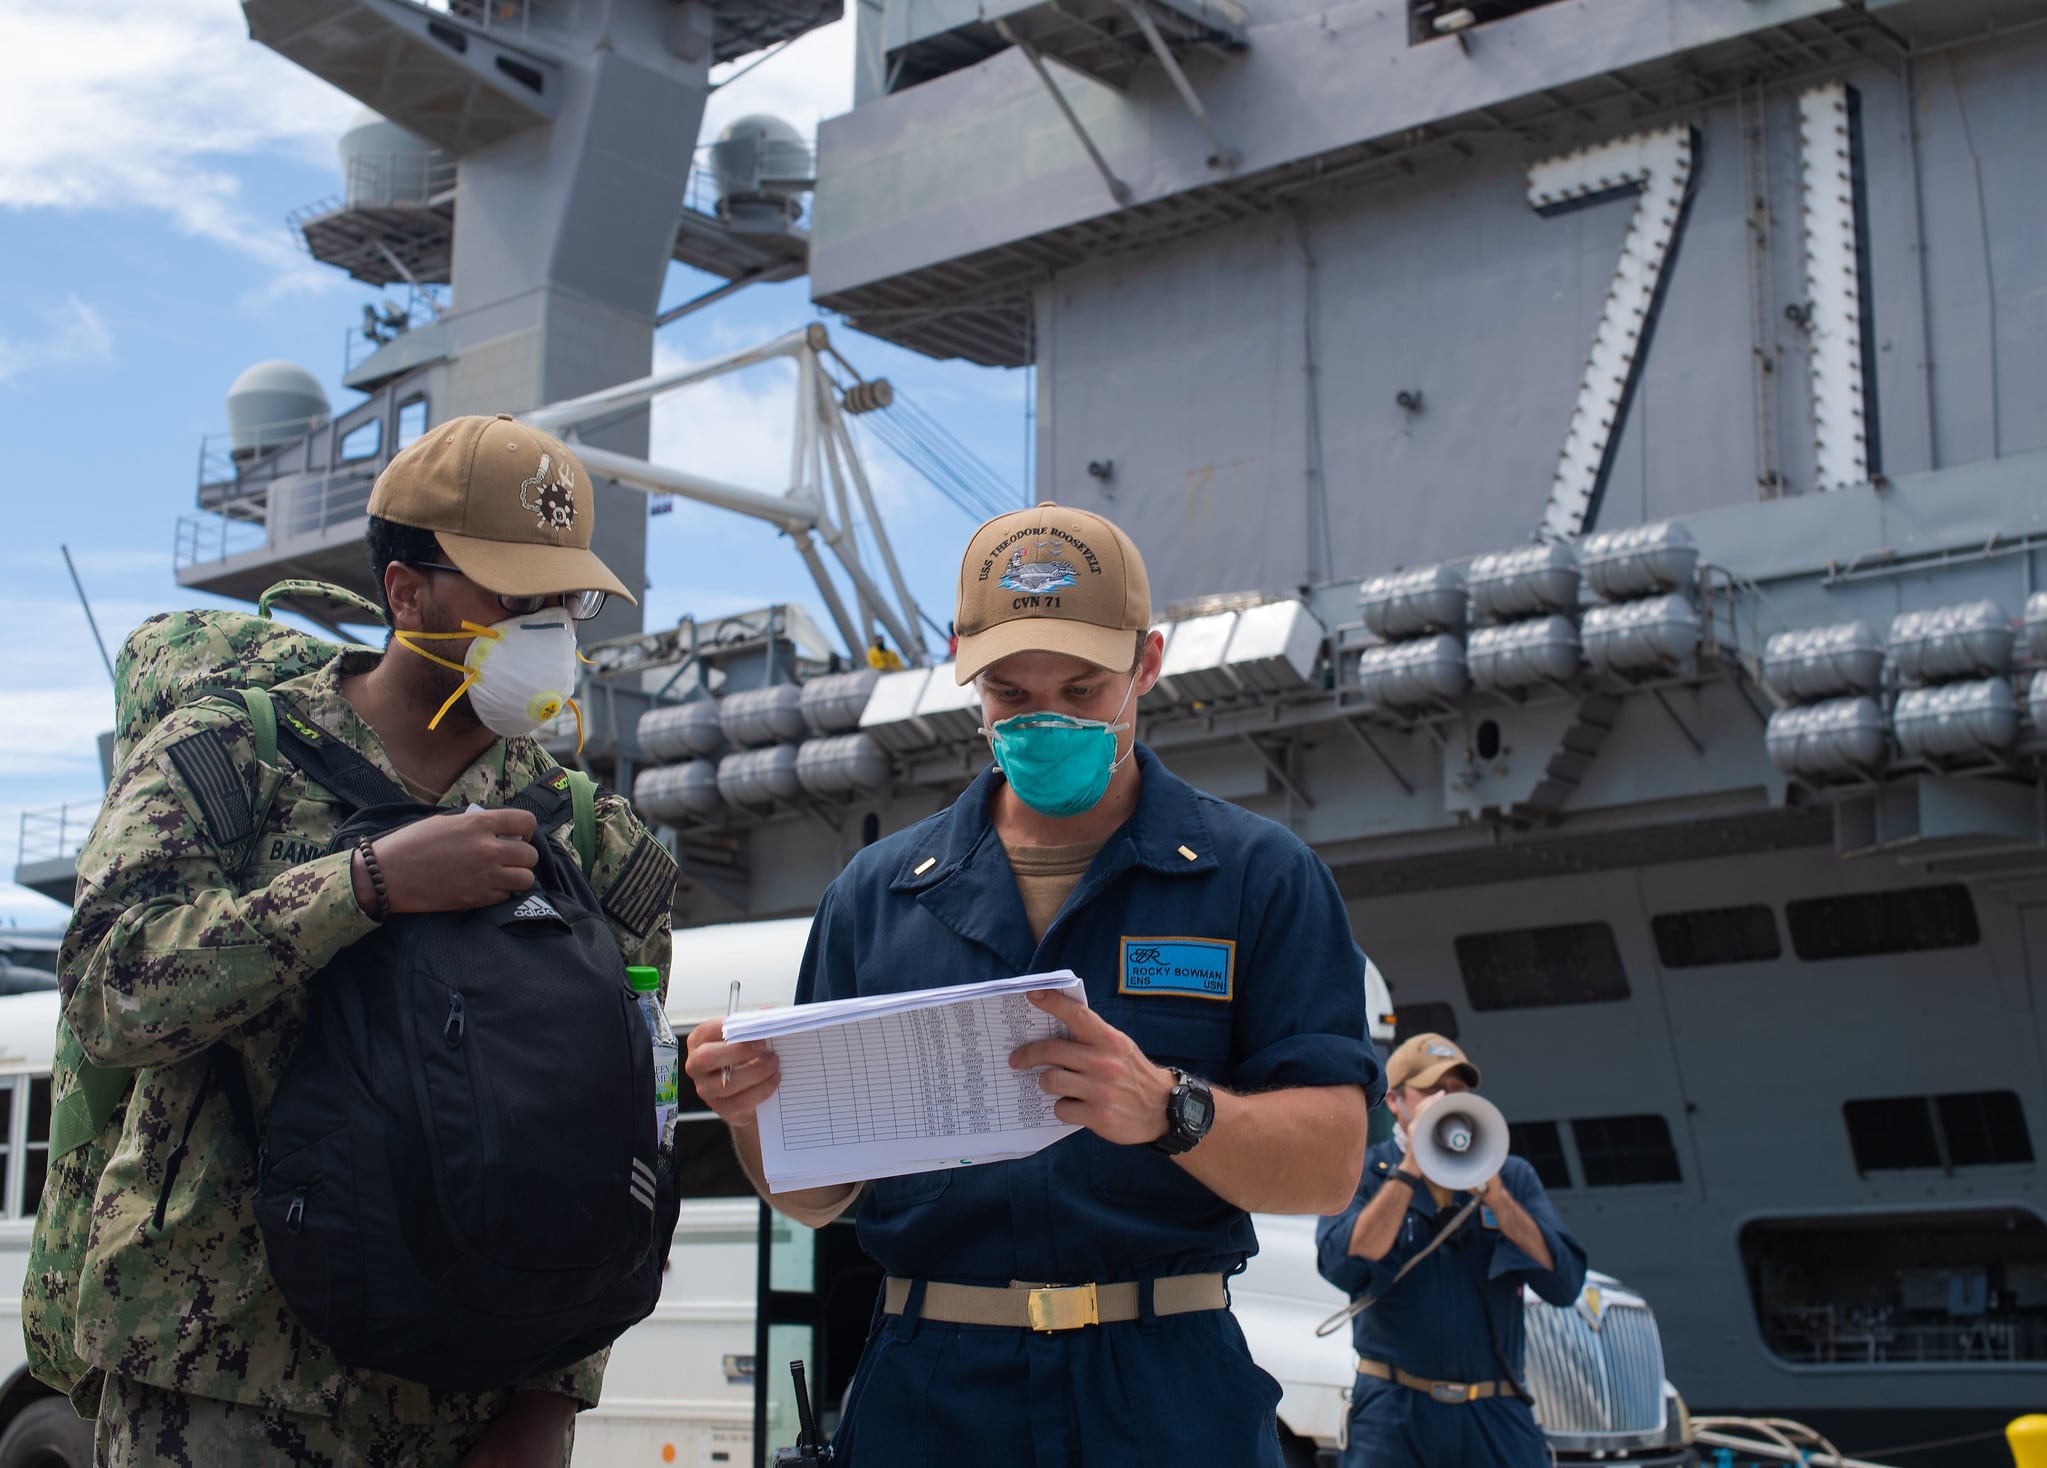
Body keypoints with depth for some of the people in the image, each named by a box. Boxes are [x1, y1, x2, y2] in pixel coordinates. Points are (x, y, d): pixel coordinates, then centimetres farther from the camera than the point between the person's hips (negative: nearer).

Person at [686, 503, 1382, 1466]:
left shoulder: (1257, 876, 1)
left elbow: (1329, 1163, -7)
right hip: (928, 1389, 2)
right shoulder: (876, 892, 9)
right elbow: (817, 1195, 10)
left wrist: (1169, 1112, -25)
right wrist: (753, 1114, -12)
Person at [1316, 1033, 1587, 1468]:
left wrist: (1495, 1196, -9)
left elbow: (1564, 1284, 2)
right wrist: (1409, 1171, -10)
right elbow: (1346, 1267, -12)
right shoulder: (1364, 1175, 7)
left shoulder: (1512, 1177, 13)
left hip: (1495, 1415, 2)